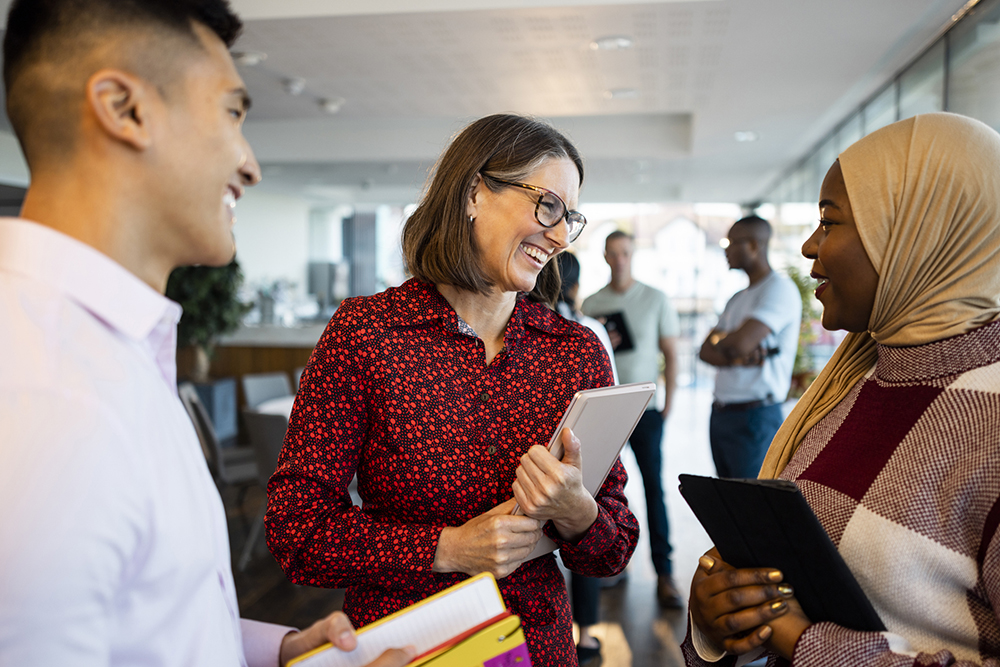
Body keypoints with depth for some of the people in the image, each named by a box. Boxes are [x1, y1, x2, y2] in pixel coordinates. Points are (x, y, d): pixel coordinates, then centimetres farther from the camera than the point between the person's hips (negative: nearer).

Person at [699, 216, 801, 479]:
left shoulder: (779, 287, -9)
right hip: (720, 414, 8)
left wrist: (718, 339, 1)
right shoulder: (738, 298, 18)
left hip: (755, 416, -8)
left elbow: (741, 342, -22)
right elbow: (706, 352, 10)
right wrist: (739, 357, -10)